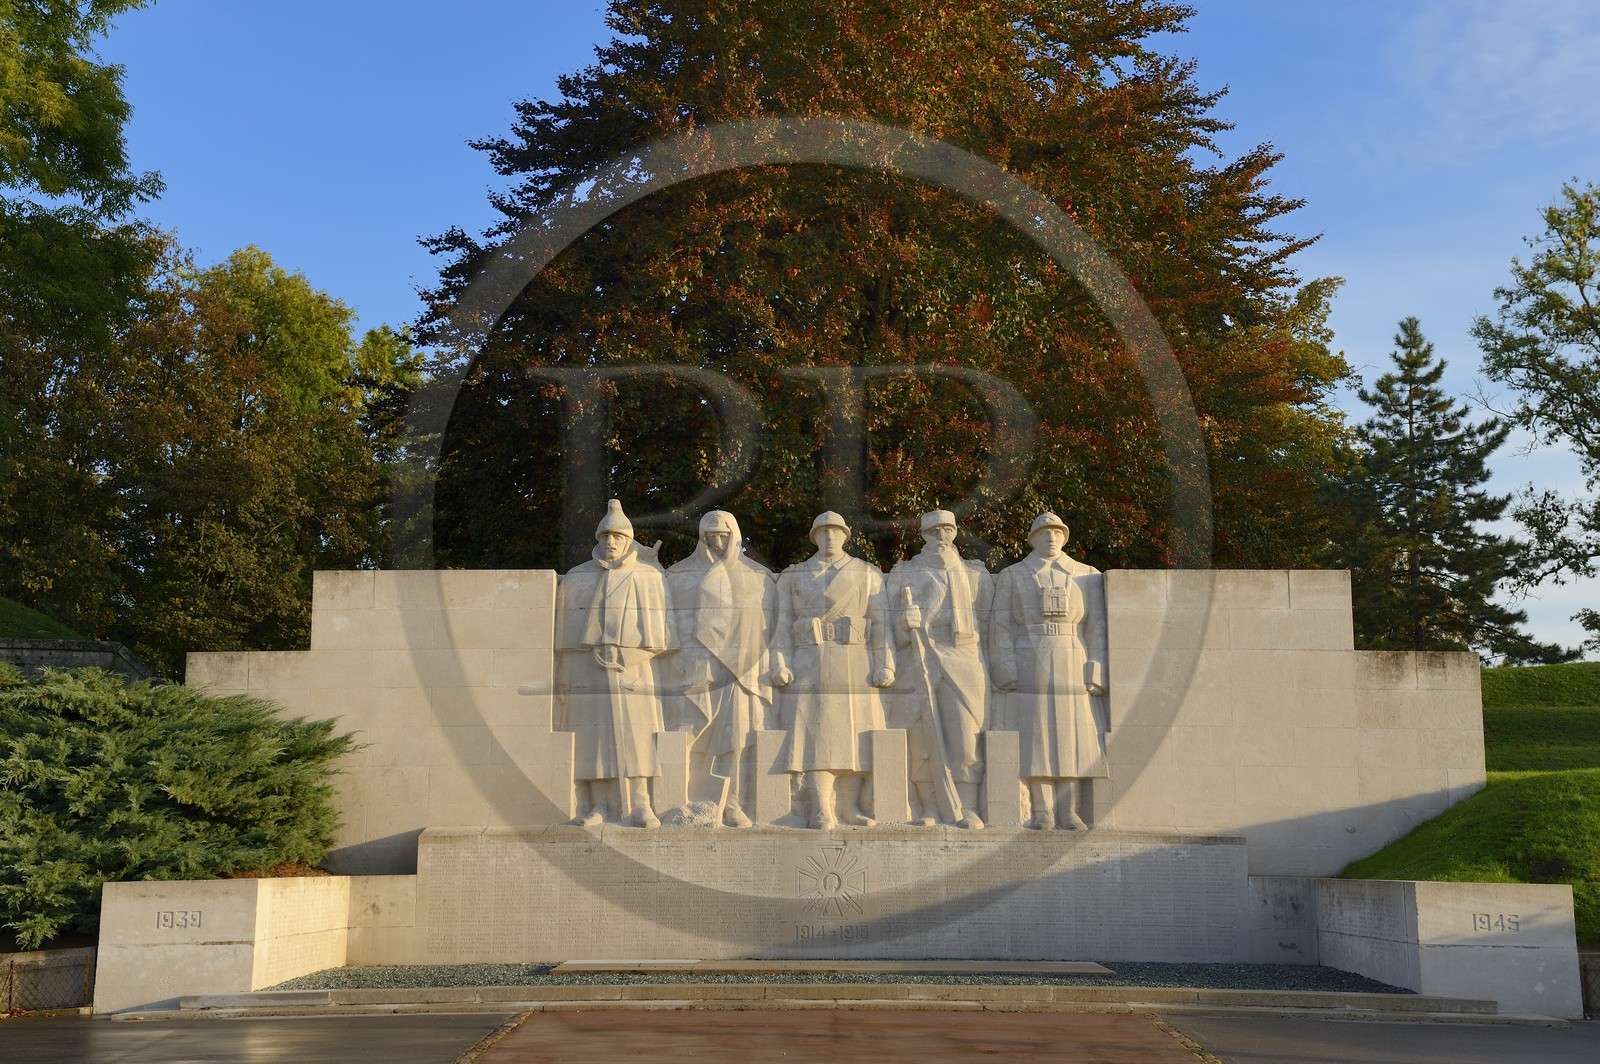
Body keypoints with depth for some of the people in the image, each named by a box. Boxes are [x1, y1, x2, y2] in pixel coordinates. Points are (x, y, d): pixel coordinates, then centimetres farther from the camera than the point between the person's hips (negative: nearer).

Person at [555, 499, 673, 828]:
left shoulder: (649, 576, 10)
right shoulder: (576, 577, 14)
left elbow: (662, 626, 7)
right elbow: (563, 629, 12)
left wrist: (631, 655, -6)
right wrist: (562, 677, 5)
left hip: (633, 668, -1)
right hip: (586, 668, 1)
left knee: (635, 735, -7)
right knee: (591, 735, -4)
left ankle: (639, 805, -6)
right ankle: (594, 807, -2)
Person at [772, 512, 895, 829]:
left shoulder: (868, 574, 13)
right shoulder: (794, 576, 15)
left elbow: (880, 623, 6)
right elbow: (784, 625, 9)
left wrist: (884, 665, -4)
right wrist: (781, 665, -3)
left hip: (855, 667, 1)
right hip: (811, 668, 0)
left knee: (853, 734, -2)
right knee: (816, 733, -8)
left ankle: (850, 805, 3)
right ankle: (821, 809, -9)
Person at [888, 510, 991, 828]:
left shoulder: (975, 575, 16)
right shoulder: (904, 574, 15)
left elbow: (989, 617, 12)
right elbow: (892, 623, 11)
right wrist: (906, 621, -13)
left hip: (963, 662, 0)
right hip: (919, 662, 0)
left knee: (965, 734, -8)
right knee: (922, 736, -4)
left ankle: (968, 809, -5)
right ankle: (929, 810, 2)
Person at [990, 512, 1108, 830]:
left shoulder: (1086, 576, 12)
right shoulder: (1012, 577, 9)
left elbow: (1096, 628, 8)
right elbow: (1002, 627, 3)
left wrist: (1096, 673, -3)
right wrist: (1007, 673, -8)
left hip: (1072, 670, 1)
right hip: (1030, 670, -1)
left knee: (1072, 739, -2)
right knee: (1036, 740, -5)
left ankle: (1070, 813, 2)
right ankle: (1042, 813, -2)